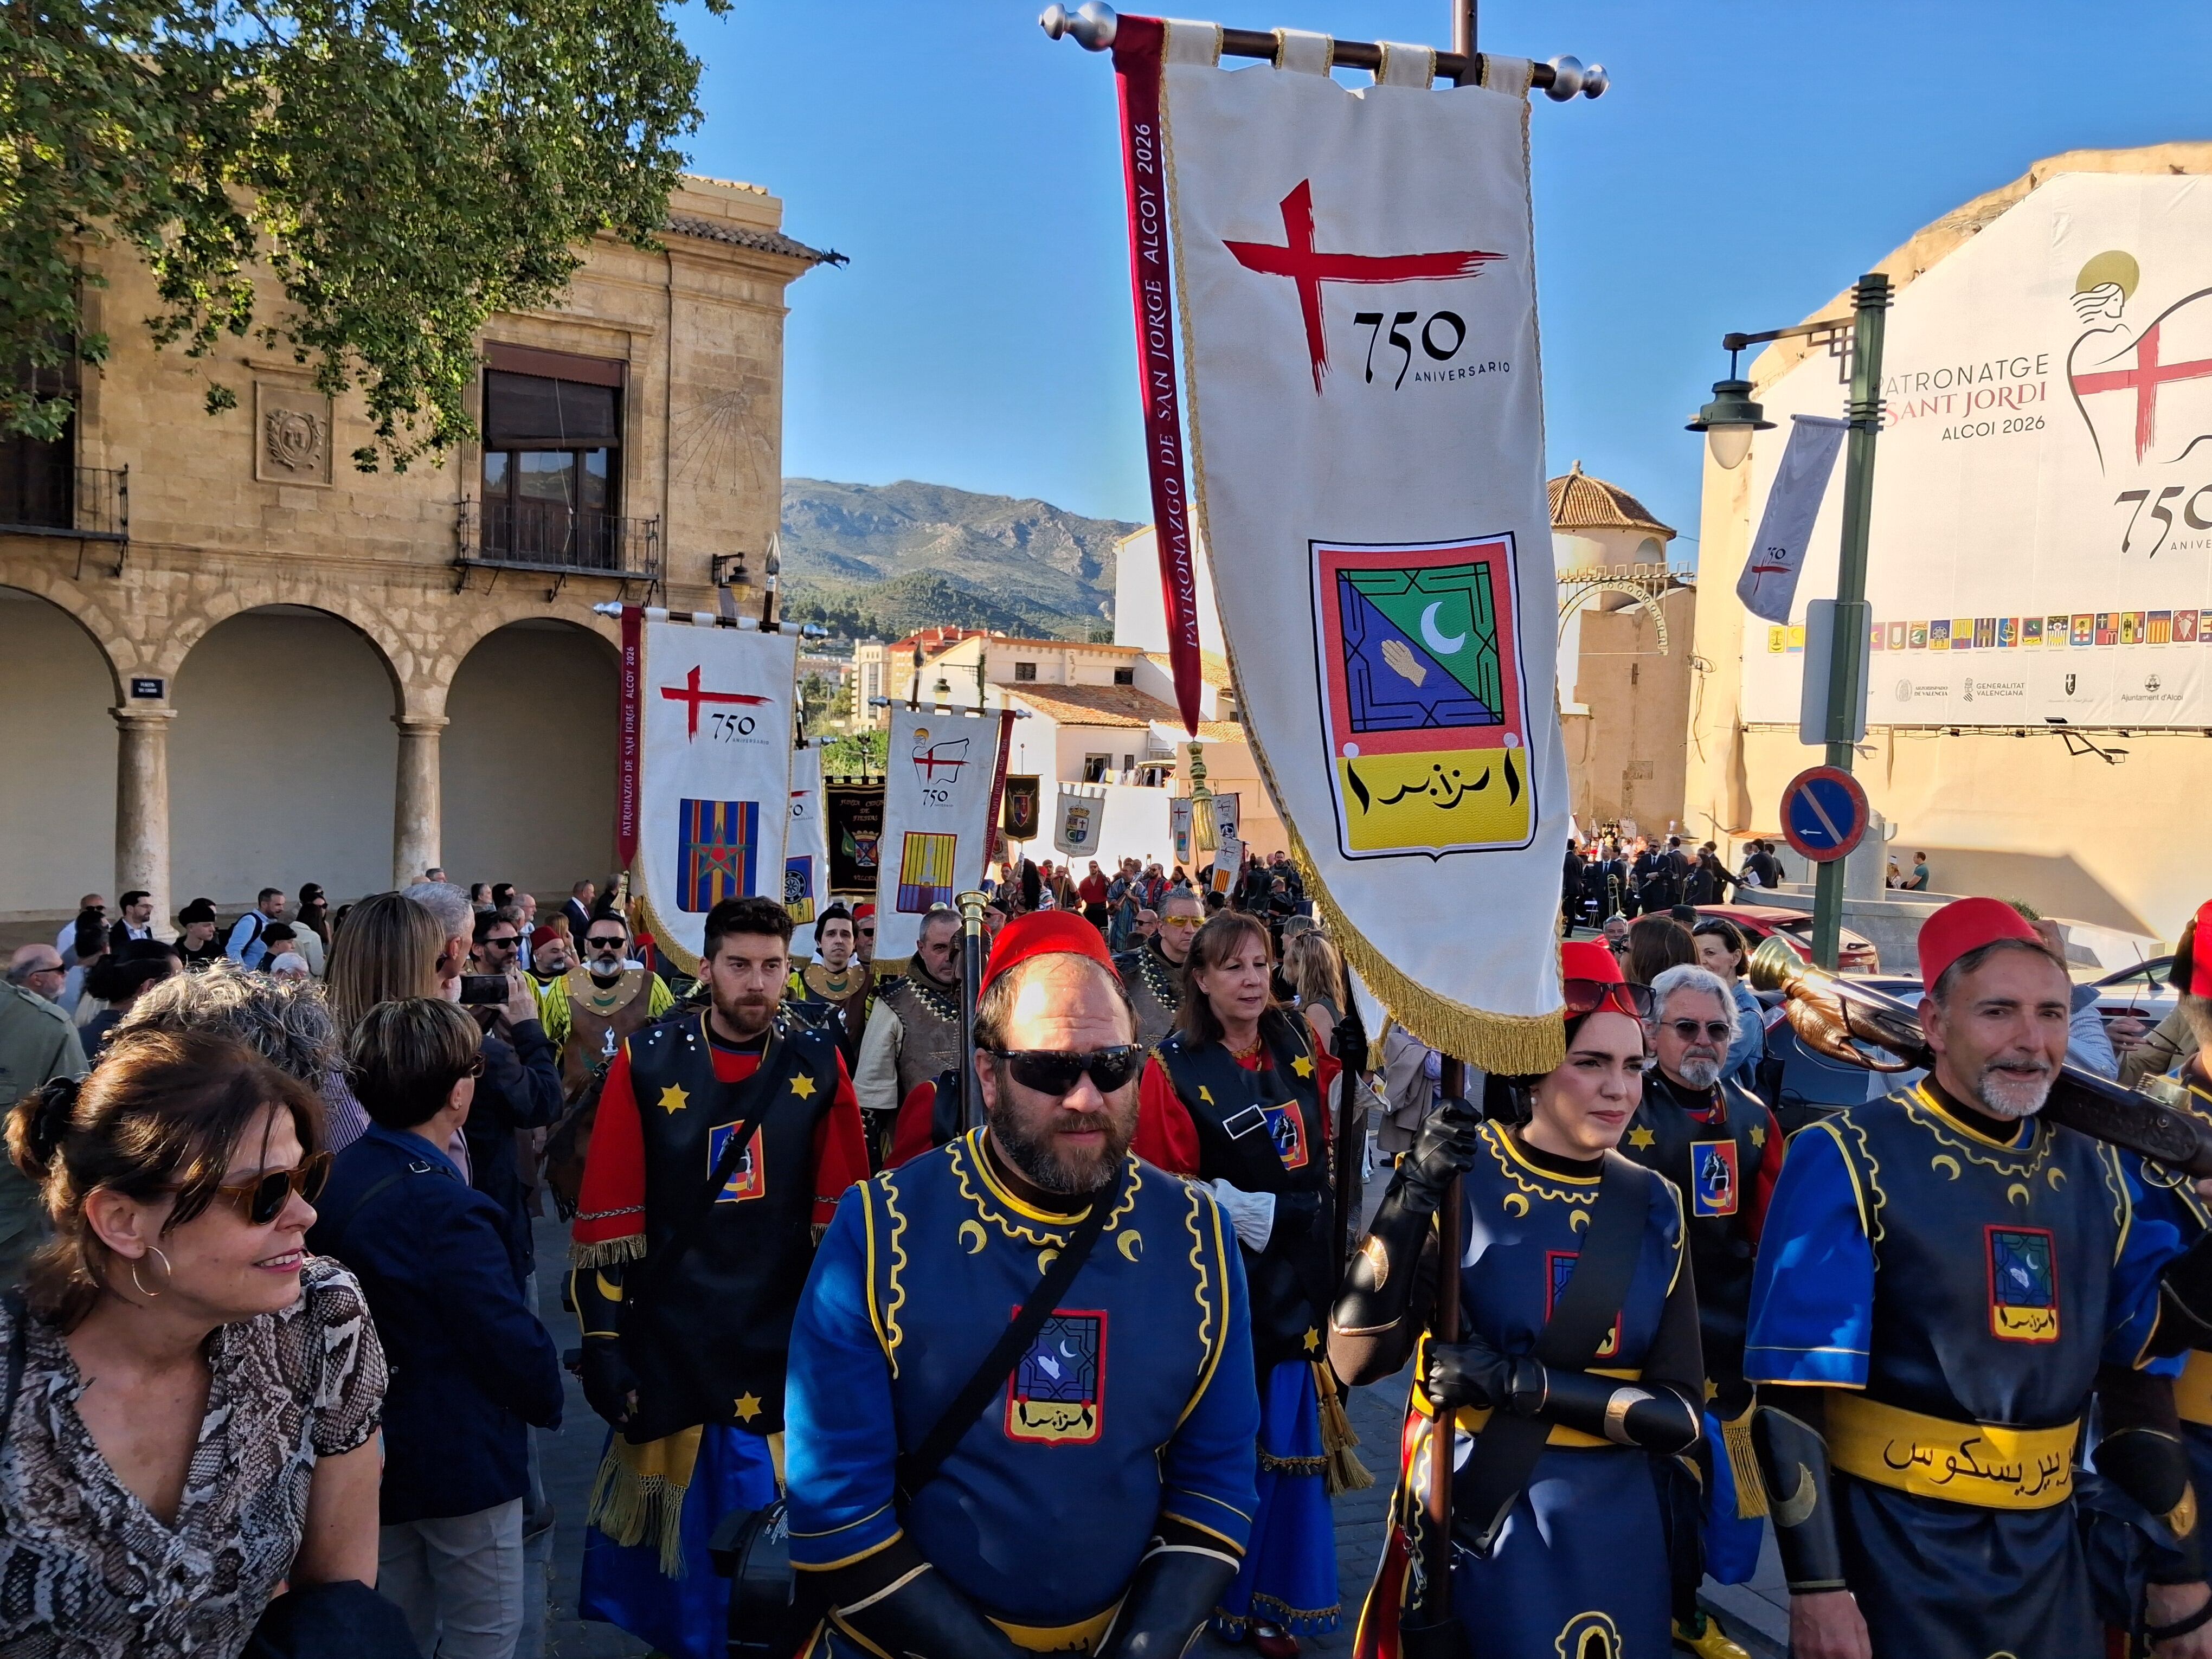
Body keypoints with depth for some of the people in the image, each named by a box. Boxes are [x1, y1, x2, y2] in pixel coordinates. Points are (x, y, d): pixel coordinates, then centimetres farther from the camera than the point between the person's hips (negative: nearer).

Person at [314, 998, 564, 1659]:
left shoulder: (336, 1178, -3)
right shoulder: (447, 1211, -28)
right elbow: (512, 1341, -24)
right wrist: (547, 1402, -5)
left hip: (374, 1453, 8)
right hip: (461, 1460, -8)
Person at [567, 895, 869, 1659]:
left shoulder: (819, 1065, -2)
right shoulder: (646, 1061, -6)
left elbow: (845, 1213, 3)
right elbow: (608, 1218, -5)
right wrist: (603, 1339, -5)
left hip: (784, 1345, 1)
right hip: (666, 1344, -1)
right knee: (671, 1518, 14)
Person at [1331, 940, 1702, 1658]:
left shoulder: (1652, 1206, -2)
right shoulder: (1457, 1177, -13)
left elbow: (1680, 1415, -6)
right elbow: (1356, 1360, -21)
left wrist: (1523, 1383, -21)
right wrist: (1412, 1194, -32)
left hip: (1614, 1528, 4)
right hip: (1471, 1515, -3)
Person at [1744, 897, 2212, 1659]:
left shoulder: (2094, 1170, 3)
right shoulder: (1848, 1160, -15)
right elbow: (1792, 1388, -16)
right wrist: (1816, 1585, -18)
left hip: (2047, 1545, 5)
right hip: (1894, 1542, -5)